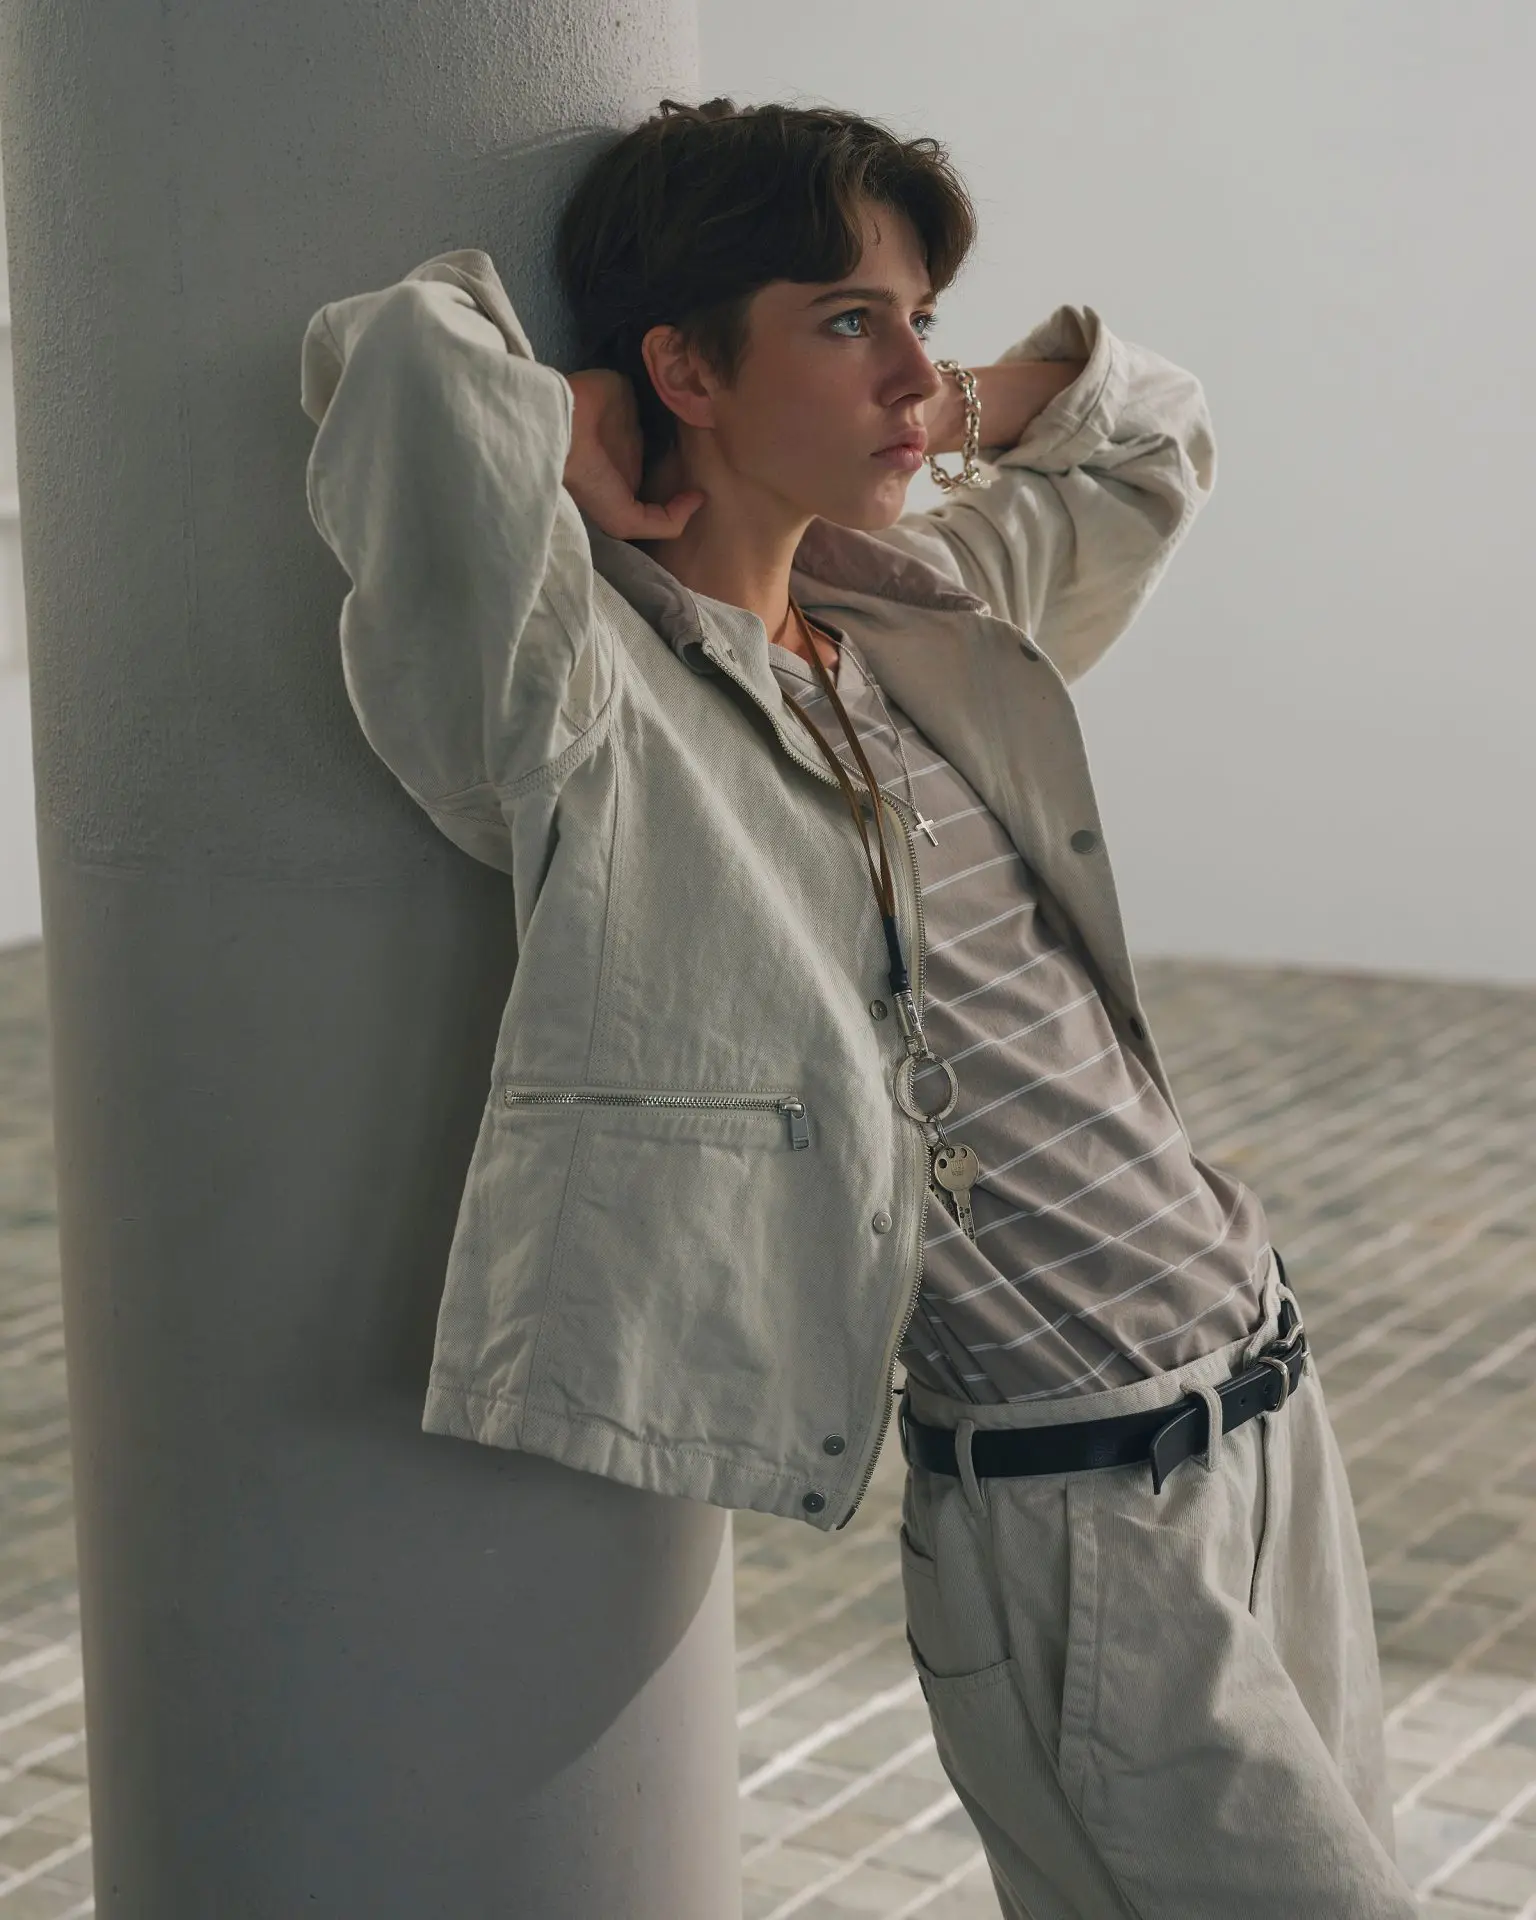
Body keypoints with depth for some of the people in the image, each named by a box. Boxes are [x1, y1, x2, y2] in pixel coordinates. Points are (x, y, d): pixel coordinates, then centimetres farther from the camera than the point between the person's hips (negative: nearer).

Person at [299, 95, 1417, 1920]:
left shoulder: (922, 626, 9)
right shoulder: (596, 720, -15)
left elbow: (1143, 447, 28)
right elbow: (407, 355, -32)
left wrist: (962, 408, 9)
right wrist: (560, 437, -10)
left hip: (1267, 1414, 8)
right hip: (1070, 1523, -8)